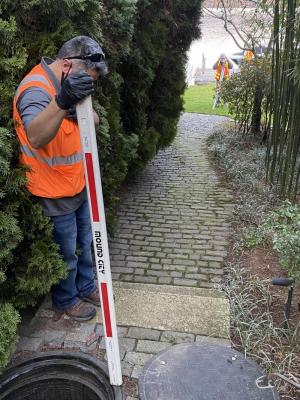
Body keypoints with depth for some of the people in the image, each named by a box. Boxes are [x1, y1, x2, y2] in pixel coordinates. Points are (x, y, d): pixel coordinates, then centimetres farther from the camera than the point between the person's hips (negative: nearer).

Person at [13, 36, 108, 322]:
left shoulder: (64, 83, 4)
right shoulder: (36, 89, -25)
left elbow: (93, 121, 3)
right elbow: (35, 138, -44)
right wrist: (62, 102, -60)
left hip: (78, 185, 9)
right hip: (55, 193, -9)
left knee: (84, 242, 22)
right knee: (66, 252, 10)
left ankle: (86, 286, 43)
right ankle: (65, 300, 34)